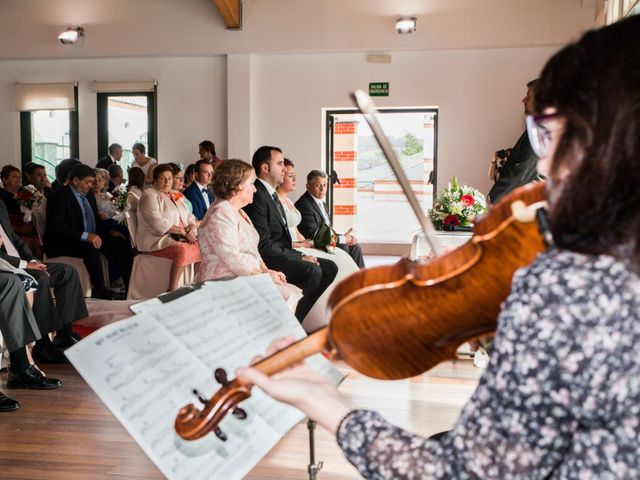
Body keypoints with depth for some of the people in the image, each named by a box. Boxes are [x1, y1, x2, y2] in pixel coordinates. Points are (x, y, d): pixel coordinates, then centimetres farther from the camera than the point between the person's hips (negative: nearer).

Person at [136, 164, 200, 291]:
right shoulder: (149, 195, -3)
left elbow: (190, 219, 19)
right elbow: (158, 223, -17)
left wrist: (192, 229, -5)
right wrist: (183, 231, -15)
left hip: (180, 238, 8)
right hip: (157, 240, -8)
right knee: (182, 250, -35)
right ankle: (172, 290, -32)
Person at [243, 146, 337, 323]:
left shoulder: (272, 195, 17)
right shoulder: (257, 196, -16)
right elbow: (263, 245, -21)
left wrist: (301, 255, 1)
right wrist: (300, 257, -16)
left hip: (281, 253, 11)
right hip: (265, 260, -11)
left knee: (329, 267, 4)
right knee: (312, 271, -27)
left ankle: (295, 318, 3)